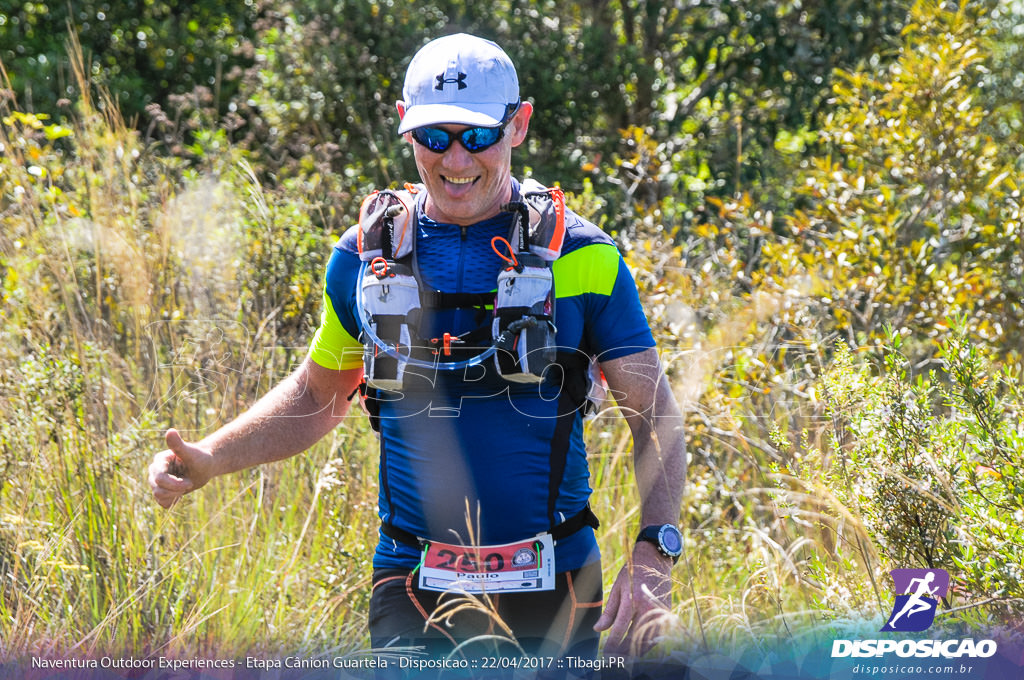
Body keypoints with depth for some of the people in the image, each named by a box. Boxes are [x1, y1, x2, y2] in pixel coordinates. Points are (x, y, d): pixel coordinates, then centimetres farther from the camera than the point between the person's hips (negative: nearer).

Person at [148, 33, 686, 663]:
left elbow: (655, 415, 0)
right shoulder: (365, 257, 4)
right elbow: (320, 393, 19)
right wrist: (210, 458, 5)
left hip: (554, 592, -1)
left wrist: (653, 553, -14)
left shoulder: (581, 257, -2)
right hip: (414, 588, 1)